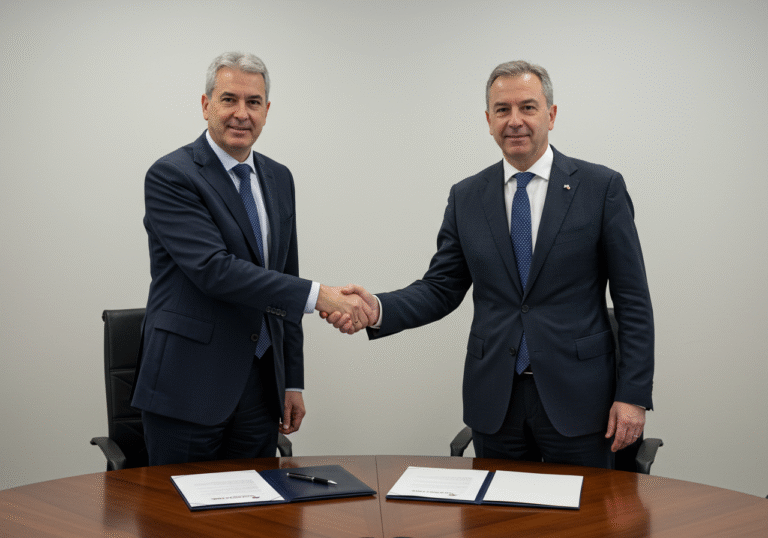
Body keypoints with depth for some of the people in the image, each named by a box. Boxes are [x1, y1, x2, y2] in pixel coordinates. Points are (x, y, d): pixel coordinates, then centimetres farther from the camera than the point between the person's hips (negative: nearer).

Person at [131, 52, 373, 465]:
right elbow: (214, 269, -22)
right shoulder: (170, 177, -10)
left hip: (260, 387, 6)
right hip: (188, 387, -6)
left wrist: (293, 381, 13)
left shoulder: (279, 179, 12)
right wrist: (318, 296, -26)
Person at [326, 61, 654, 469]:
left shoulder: (601, 187, -3)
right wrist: (378, 309, -12)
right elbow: (441, 289, 7)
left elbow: (632, 301, -3)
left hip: (576, 397, -2)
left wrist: (633, 394, -9)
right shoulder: (466, 197, 6)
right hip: (494, 401, 3)